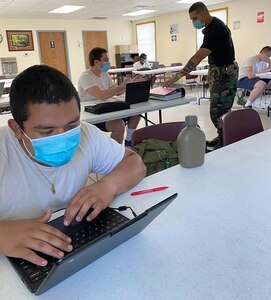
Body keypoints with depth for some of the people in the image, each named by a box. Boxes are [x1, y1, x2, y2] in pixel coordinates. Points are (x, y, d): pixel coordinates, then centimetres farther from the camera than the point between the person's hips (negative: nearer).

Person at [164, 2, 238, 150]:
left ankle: (225, 144, -3)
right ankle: (222, 138, 25)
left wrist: (177, 76, -36)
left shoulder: (215, 29, -24)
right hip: (217, 72, 10)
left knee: (218, 112, -12)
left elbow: (198, 57, -32)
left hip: (224, 74, -10)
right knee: (217, 109, 14)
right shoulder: (211, 26, 7)